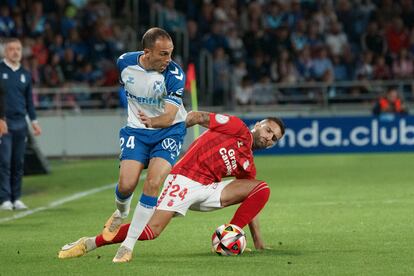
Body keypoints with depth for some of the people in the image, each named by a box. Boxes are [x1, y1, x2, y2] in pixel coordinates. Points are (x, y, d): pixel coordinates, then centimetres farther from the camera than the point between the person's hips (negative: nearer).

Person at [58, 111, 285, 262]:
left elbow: (251, 204, 23)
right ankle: (88, 244, -10)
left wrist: (258, 241, 19)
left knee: (262, 189, -6)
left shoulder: (248, 166, 19)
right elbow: (199, 117, -5)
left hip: (207, 189, 6)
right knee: (152, 230, -23)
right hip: (185, 180, -6)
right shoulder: (238, 128, 3)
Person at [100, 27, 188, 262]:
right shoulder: (125, 63, -9)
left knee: (153, 183, -20)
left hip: (169, 131, -2)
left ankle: (129, 244, -11)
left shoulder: (174, 74, -20)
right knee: (126, 184, -13)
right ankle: (121, 213, 26)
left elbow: (169, 118, -24)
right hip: (136, 130, 2)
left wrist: (152, 121, -41)